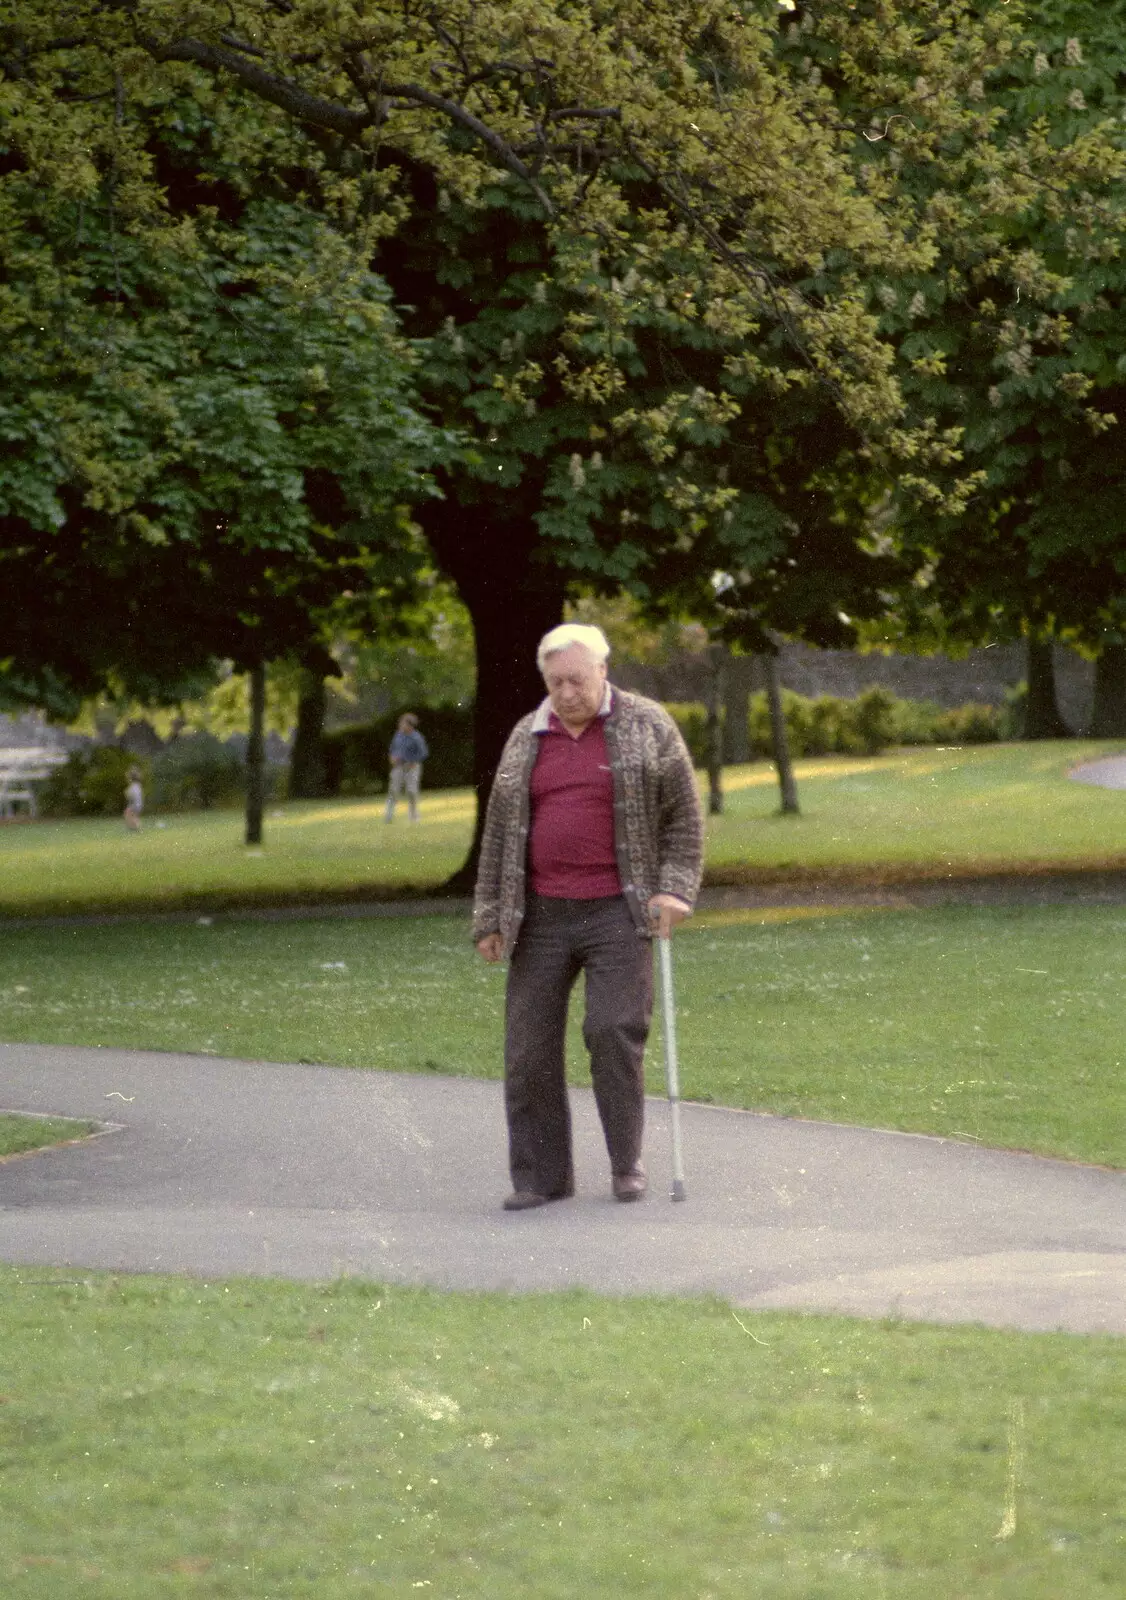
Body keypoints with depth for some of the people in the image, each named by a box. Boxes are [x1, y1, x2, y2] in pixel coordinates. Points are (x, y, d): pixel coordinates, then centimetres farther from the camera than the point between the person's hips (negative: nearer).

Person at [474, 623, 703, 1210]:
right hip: (542, 915, 4)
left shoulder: (647, 727, 1)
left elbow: (684, 816, 3)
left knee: (615, 1031, -13)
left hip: (617, 913, -3)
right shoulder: (526, 738, 10)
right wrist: (489, 920, 11)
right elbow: (499, 832, 14)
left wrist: (673, 888, -8)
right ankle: (541, 1176, 8)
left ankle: (627, 1163, 3)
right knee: (529, 1046, 0)